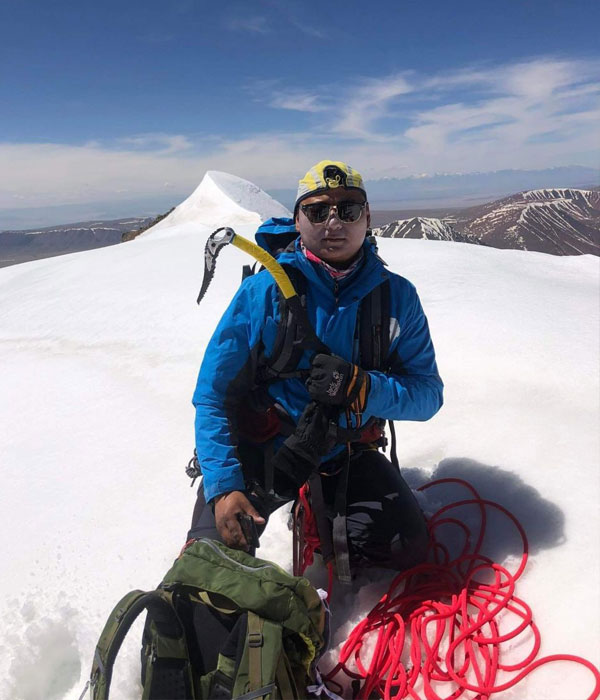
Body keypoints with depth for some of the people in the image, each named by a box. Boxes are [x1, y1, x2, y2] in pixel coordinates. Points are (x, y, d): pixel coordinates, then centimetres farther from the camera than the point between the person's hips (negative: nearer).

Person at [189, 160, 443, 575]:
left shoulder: (396, 296, -6)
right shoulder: (265, 290, -14)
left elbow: (427, 393, -6)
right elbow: (212, 395, -11)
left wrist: (362, 388, -25)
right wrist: (223, 485, -20)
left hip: (346, 458, 3)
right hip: (260, 455, -2)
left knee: (410, 549, -9)